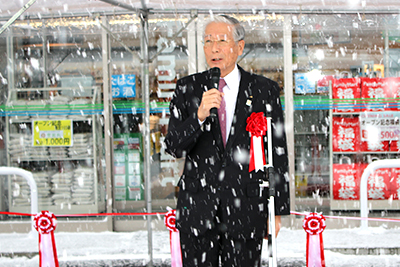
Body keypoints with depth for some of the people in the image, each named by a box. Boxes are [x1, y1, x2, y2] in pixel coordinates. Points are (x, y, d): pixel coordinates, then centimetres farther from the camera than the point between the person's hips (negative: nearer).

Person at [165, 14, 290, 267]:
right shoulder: (188, 88, 5)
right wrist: (199, 116, -20)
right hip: (197, 208, 1)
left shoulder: (264, 90, 2)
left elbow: (278, 153, 4)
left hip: (246, 208, -1)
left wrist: (278, 210, 2)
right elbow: (174, 147, -2)